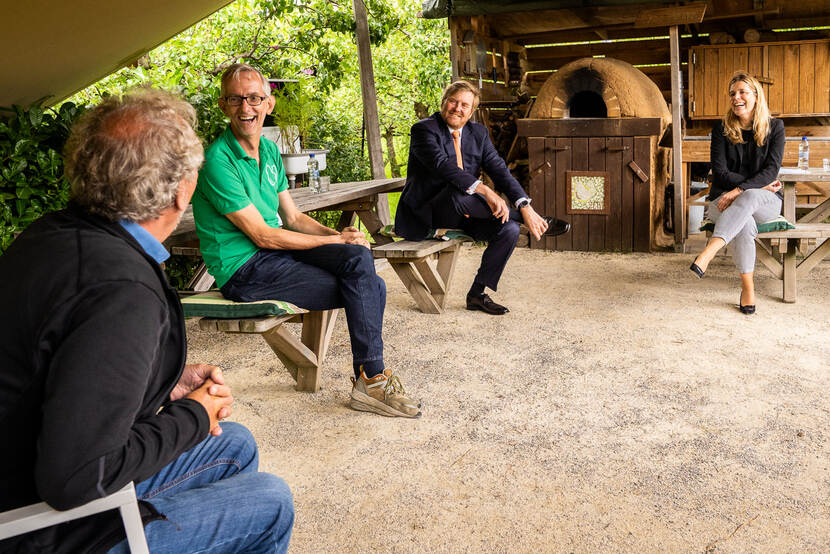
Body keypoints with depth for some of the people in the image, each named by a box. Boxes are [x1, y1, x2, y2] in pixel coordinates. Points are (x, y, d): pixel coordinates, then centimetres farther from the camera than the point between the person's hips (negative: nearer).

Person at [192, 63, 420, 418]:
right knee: (368, 287, -19)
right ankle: (371, 381, -4)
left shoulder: (269, 151, 12)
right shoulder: (218, 161, -15)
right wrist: (335, 241, -13)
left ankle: (369, 377, -7)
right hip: (242, 270, -8)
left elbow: (293, 218, 15)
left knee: (359, 256, -15)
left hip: (276, 254, 8)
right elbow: (262, 236, -17)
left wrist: (338, 235, -5)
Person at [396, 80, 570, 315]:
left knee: (509, 229, -16)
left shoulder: (478, 133, 7)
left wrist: (525, 206, -20)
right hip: (427, 214, -6)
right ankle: (539, 222, -22)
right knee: (458, 192, -36)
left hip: (462, 213, 6)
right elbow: (444, 166, -29)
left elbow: (499, 170, -3)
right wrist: (485, 191, -41)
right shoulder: (424, 130, -11)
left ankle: (477, 294, -3)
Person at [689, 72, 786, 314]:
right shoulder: (722, 128, 2)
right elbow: (720, 172, -4)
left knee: (749, 198, -39)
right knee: (744, 223, -36)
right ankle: (748, 287, -29)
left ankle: (708, 253, -52)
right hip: (726, 198, 0)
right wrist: (758, 183, -13)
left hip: (765, 202, 0)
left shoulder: (774, 128, 2)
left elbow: (771, 170, -8)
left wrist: (741, 190, -24)